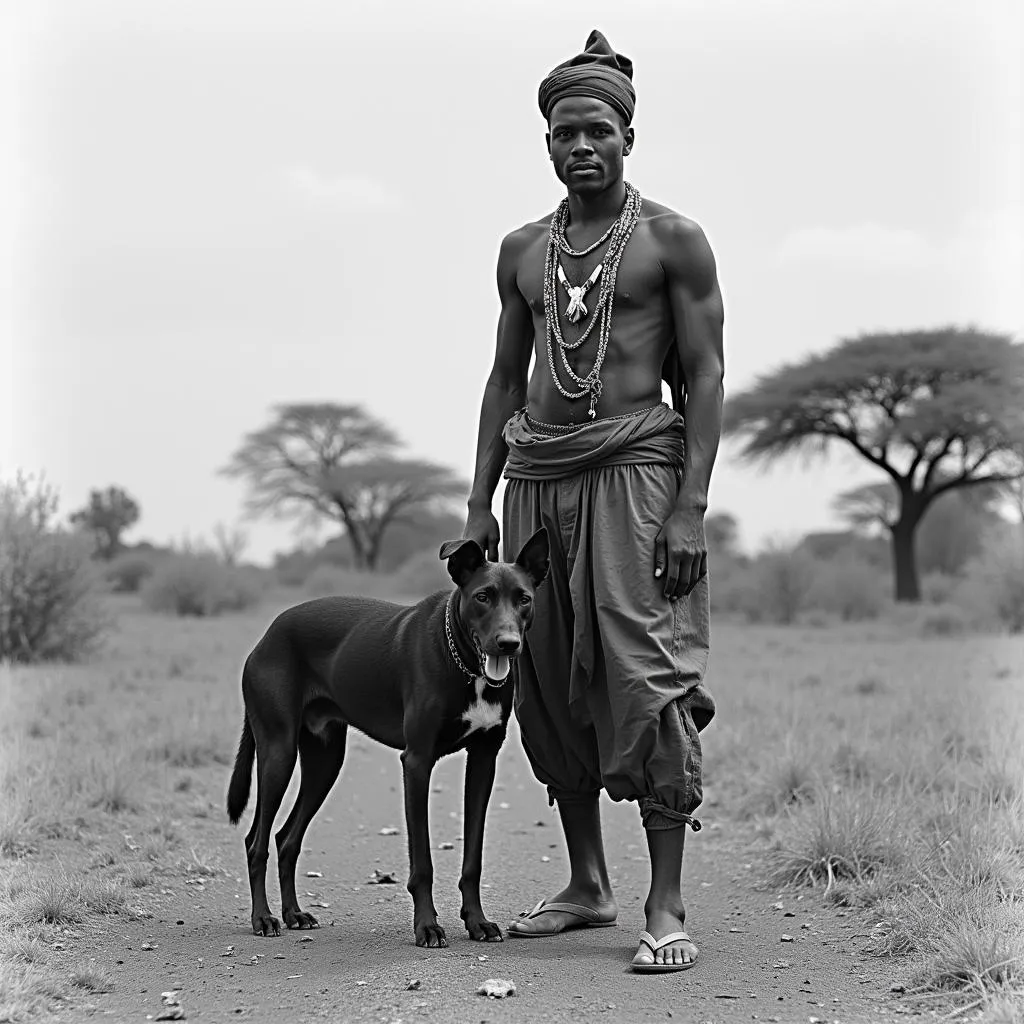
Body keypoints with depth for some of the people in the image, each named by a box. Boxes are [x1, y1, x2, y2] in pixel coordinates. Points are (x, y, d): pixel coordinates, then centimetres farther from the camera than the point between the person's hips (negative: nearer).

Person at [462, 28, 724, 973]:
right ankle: (587, 885, 18)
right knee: (549, 684, 6)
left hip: (634, 466, -5)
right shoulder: (522, 250, 15)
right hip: (536, 475, 6)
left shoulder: (671, 240, 1)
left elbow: (704, 378, -3)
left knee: (649, 679, -11)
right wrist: (480, 503, 12)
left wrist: (691, 506, -13)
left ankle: (666, 909, -8)